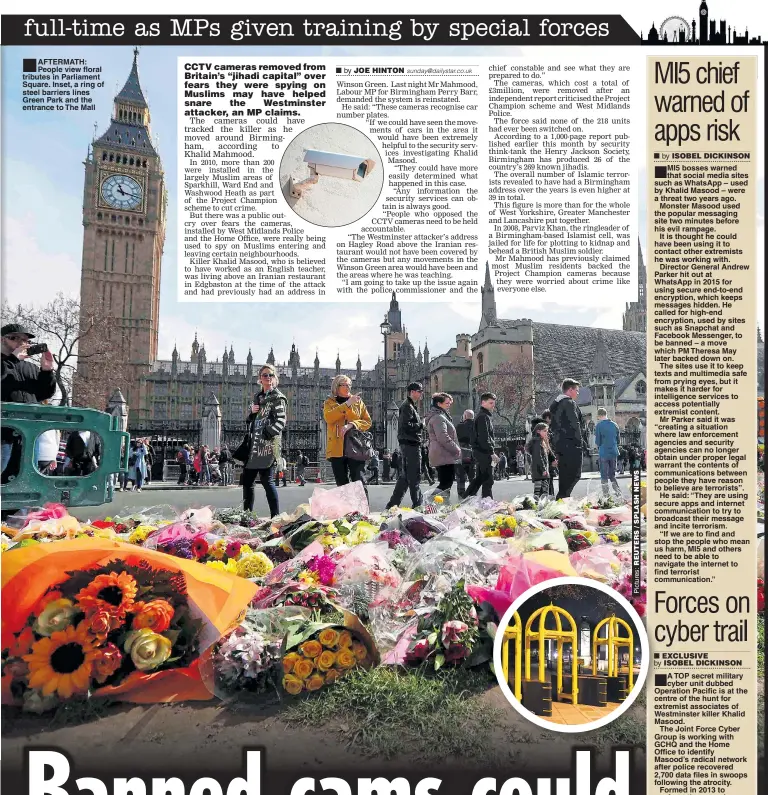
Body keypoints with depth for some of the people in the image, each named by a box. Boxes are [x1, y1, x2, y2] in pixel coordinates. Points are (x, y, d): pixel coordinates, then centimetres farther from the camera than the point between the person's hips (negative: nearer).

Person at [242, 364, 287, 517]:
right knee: (247, 480, 11)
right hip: (255, 445, 8)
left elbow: (280, 421, -12)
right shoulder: (258, 397, 20)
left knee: (267, 480, -11)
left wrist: (267, 433, -23)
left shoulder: (277, 397, -1)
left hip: (269, 445, -8)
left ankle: (276, 517, -7)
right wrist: (251, 412, 3)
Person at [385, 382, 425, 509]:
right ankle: (418, 504, -3)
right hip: (411, 445, -11)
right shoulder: (408, 407, -11)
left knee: (405, 476, 12)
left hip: (407, 445, 11)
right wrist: (421, 424, -14)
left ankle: (392, 505, 14)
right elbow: (406, 425, -22)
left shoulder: (410, 406, 22)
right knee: (414, 476, -6)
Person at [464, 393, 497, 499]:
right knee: (488, 480, -7)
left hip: (479, 452, 11)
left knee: (479, 478, 17)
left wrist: (491, 451, 20)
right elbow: (484, 437, -21)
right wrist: (491, 452, -21)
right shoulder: (483, 417, -13)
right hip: (484, 452, -11)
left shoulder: (484, 416, 21)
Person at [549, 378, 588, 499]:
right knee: (574, 475, -9)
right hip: (571, 445, -9)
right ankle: (562, 498, -16)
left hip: (559, 445, 9)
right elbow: (575, 424, -15)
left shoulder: (555, 404, 21)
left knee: (565, 476, 12)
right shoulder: (569, 402, -8)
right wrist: (582, 442, -10)